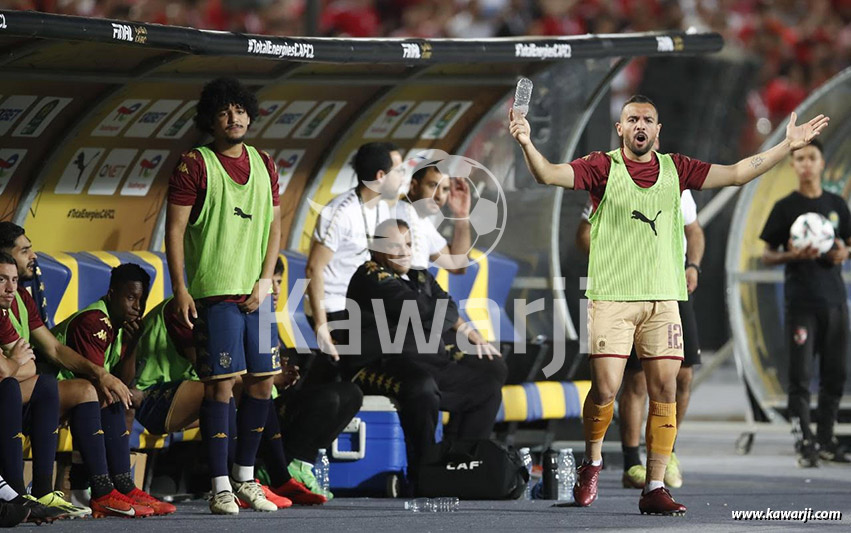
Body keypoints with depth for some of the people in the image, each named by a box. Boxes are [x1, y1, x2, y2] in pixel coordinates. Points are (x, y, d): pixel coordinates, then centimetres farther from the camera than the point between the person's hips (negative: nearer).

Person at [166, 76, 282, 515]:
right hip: (215, 293, -6)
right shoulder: (194, 165, -3)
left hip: (257, 294, 6)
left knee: (262, 382, 6)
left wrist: (264, 281, 3)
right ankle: (220, 487, -5)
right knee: (221, 385, -8)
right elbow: (174, 229, -5)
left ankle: (244, 477, 19)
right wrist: (179, 288, -12)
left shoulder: (264, 164, 13)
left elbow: (274, 226, 15)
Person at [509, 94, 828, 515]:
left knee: (665, 392, -1)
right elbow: (548, 175, -11)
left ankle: (655, 488, 4)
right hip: (611, 296, -3)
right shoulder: (603, 167, 1)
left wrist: (788, 145, 9)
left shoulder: (675, 169, 11)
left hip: (663, 298, 3)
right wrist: (527, 144, -31)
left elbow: (737, 173, 14)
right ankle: (592, 461, 19)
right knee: (605, 389, -9)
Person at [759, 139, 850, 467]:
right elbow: (767, 256, 2)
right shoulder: (785, 207, 1)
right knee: (801, 375, -9)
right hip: (801, 301, -4)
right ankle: (805, 443, -8)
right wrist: (794, 255, -17)